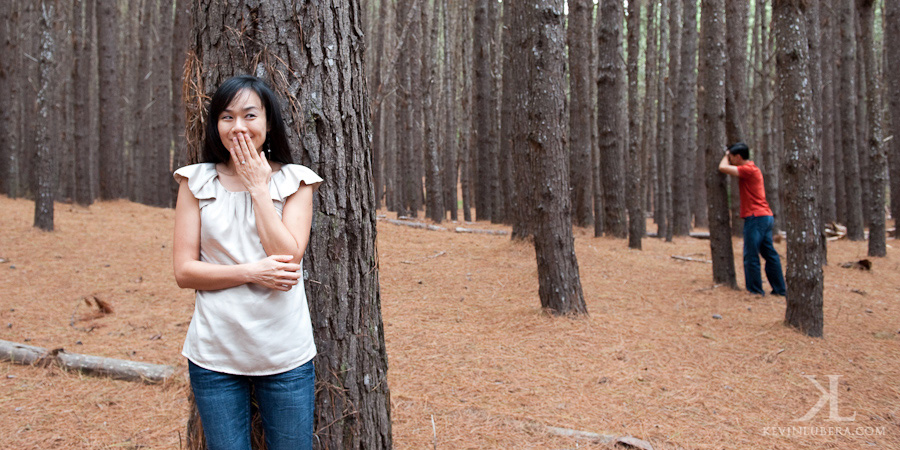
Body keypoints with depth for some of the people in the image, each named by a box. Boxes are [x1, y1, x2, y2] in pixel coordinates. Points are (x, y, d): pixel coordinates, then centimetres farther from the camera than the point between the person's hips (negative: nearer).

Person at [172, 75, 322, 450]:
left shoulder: (294, 181, 1)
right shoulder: (196, 181, 2)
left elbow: (289, 258, -12)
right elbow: (184, 271, -2)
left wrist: (258, 187, -9)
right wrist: (252, 272, -15)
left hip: (285, 356, 0)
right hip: (215, 355, 0)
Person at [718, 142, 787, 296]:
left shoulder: (748, 169, -12)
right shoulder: (751, 169, 18)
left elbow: (723, 167, -17)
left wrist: (726, 155, 1)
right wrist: (728, 155, 17)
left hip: (756, 218, -10)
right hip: (766, 217, 10)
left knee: (751, 257, -5)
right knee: (770, 254, 12)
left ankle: (755, 291, -2)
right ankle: (780, 289, 17)